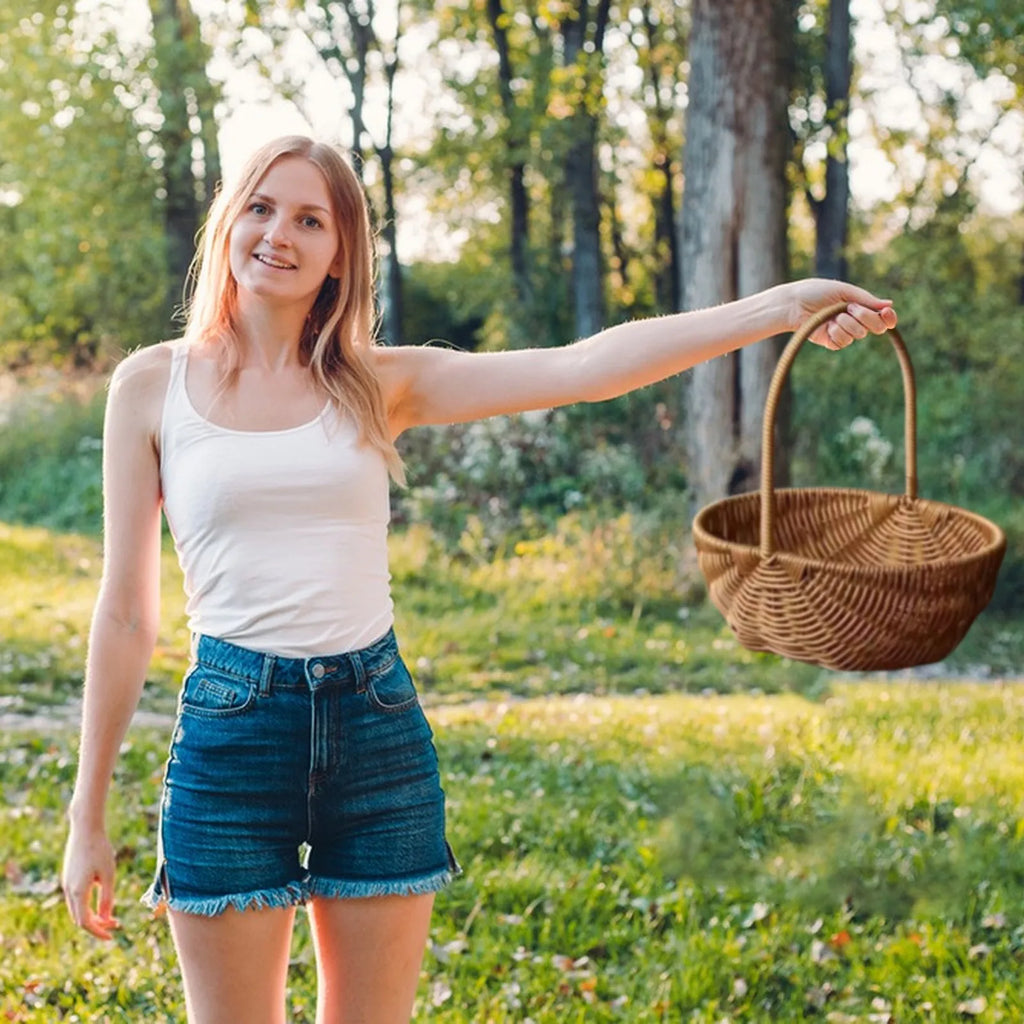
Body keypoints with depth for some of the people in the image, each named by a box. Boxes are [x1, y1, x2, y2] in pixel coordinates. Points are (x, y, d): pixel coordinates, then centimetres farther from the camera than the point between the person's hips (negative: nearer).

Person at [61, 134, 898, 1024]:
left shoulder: (381, 385, 5)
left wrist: (783, 307, -13)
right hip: (231, 727, -1)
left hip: (377, 726, 2)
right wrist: (87, 817, 5)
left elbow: (584, 368, -5)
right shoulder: (153, 385, 2)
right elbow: (127, 612, 4)